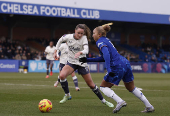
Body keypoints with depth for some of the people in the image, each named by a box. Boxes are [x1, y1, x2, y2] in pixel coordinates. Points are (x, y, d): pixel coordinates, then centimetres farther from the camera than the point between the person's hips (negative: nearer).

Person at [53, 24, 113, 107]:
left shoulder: (84, 38, -16)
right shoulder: (68, 37, -10)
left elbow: (86, 50, -31)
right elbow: (60, 41, 12)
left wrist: (80, 53, -52)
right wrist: (56, 51, 7)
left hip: (82, 63, -1)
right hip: (71, 62, 1)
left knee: (91, 85, 3)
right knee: (61, 75, -27)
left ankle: (103, 100, 22)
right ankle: (67, 95, -4)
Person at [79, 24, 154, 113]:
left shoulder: (100, 42, -5)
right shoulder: (106, 40, 23)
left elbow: (106, 54, -23)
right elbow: (103, 58, 28)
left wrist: (109, 69, -33)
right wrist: (87, 60, 27)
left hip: (118, 67, -9)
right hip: (126, 63, 9)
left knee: (103, 87, 5)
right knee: (131, 88, 22)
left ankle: (120, 102, -14)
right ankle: (149, 106, 19)